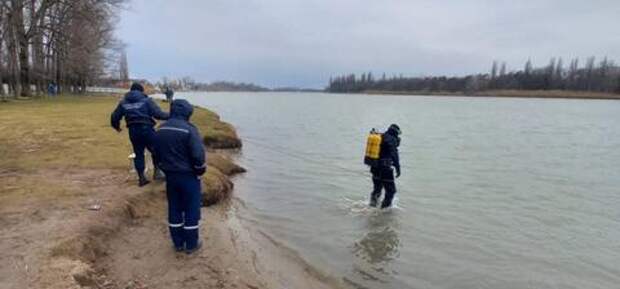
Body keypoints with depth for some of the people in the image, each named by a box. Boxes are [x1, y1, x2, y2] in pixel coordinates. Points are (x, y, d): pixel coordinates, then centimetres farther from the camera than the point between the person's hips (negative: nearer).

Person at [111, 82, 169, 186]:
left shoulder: (123, 102, 13)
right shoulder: (146, 100, -2)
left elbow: (114, 116, 18)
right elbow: (158, 114, -12)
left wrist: (117, 126, 36)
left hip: (133, 131, 5)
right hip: (146, 129, -4)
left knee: (138, 153, 13)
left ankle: (141, 177, 17)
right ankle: (157, 171, 9)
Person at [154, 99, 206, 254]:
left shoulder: (161, 129, 4)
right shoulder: (189, 129, -19)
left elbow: (157, 154, 12)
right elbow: (198, 155, -22)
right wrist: (201, 171, -5)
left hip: (170, 176, 6)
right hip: (189, 176, -6)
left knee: (174, 209, 16)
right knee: (191, 210, 7)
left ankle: (178, 243, 26)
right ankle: (191, 244, 17)